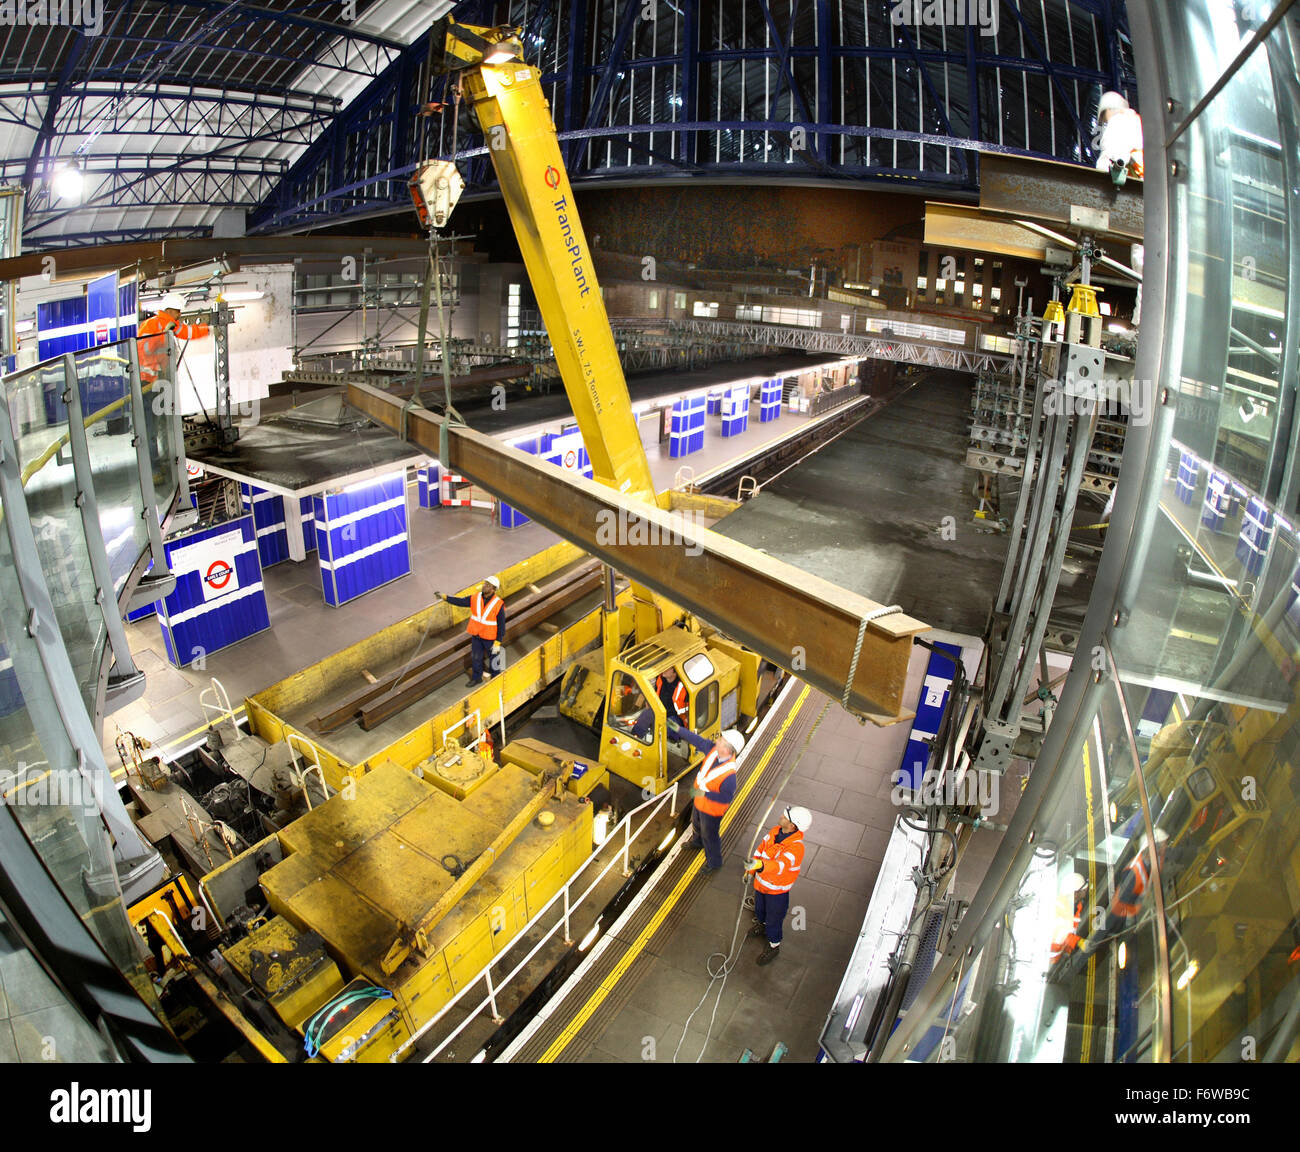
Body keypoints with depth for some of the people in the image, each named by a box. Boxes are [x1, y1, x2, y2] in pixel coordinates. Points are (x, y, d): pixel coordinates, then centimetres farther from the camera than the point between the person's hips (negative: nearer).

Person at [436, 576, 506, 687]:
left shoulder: (499, 604, -23)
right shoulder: (475, 598, -9)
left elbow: (501, 625, -18)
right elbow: (460, 601, -2)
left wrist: (498, 643, -18)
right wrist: (444, 597, -11)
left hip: (490, 637, -5)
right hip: (476, 635, 5)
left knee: (493, 658, 15)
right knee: (475, 657, 20)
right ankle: (476, 677, 41)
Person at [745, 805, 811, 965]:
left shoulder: (796, 847, -36)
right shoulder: (775, 831, -13)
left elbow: (780, 865, -50)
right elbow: (761, 848, 3)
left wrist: (760, 865, -68)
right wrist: (750, 870, 10)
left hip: (777, 890, -7)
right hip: (761, 881, 7)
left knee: (774, 918, 15)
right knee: (760, 908, 31)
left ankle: (774, 946, 41)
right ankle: (762, 925, 61)